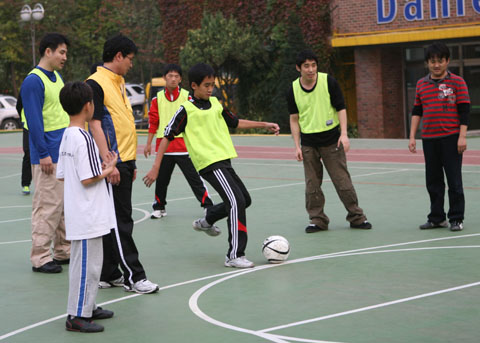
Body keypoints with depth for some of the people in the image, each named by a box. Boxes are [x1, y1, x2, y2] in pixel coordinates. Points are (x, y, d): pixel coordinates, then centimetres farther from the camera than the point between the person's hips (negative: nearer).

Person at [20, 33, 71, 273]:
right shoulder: (33, 81, -13)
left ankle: (63, 252, 22)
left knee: (66, 205, 13)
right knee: (48, 206, -6)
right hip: (49, 157, -9)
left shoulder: (57, 78, 15)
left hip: (66, 154, 9)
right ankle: (40, 258, 0)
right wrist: (43, 154, -20)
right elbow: (34, 121, -18)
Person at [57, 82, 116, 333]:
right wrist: (108, 169, -6)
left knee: (84, 262, 19)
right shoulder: (83, 138, -20)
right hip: (88, 215, -10)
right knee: (87, 264, -3)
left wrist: (101, 167, 12)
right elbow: (88, 179, -22)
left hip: (79, 214, 10)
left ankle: (86, 307, 29)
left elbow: (62, 175, 13)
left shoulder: (67, 136, 9)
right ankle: (77, 316, 2)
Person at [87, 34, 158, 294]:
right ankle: (133, 276, 0)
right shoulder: (96, 83, -11)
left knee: (116, 221, 11)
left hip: (124, 162, 9)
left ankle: (108, 275, 17)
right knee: (120, 221, -4)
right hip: (112, 164, -9)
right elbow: (95, 125, -17)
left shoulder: (119, 83, 17)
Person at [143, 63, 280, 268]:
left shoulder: (215, 104, 12)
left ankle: (206, 222, 38)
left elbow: (236, 122, 25)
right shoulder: (186, 110, -7)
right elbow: (167, 137, -6)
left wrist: (265, 125, 19)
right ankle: (235, 255, -14)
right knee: (236, 201, -18)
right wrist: (156, 168, -9)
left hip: (224, 160, 8)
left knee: (245, 200, 18)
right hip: (209, 163, -8)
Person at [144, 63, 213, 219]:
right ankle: (159, 207, 26)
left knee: (194, 178, -2)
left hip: (184, 146, -2)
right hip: (163, 146, 2)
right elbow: (152, 122, 9)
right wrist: (148, 144, 9)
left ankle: (209, 206, 5)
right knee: (161, 179, 10)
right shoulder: (158, 98, 5)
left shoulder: (187, 96, 0)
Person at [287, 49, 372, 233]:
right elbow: (294, 119, 7)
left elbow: (341, 109, -4)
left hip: (332, 140, -2)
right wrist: (297, 146, 2)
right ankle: (318, 220, 14)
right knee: (312, 184, 2)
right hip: (308, 144, 2)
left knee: (342, 180, -1)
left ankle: (356, 217, 11)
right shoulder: (293, 91, -1)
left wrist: (344, 134, -14)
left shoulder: (329, 82, -8)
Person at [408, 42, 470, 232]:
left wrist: (462, 136, -11)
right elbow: (416, 111, 15)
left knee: (454, 180, -1)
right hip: (428, 139, 5)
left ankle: (456, 219, 7)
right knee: (433, 181, 9)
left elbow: (464, 111, -5)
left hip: (451, 138, -4)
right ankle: (437, 218, 19)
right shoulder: (421, 84, 11)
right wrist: (412, 136, 9)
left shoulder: (457, 82, -2)